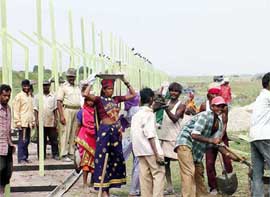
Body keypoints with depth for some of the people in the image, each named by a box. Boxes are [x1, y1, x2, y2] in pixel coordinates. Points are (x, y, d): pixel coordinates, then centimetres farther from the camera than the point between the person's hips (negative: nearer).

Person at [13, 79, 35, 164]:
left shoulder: (30, 96, 16)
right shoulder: (19, 96, -5)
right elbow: (16, 111, -8)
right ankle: (21, 158, -5)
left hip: (29, 123, 7)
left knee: (27, 141, 8)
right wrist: (18, 122, -13)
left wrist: (33, 121, 16)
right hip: (22, 123, -7)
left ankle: (25, 157, 14)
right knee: (22, 141, -8)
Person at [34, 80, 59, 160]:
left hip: (51, 122, 1)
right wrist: (36, 120, -5)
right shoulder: (38, 96, 6)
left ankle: (55, 154, 7)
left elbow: (55, 109, 9)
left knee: (54, 139, 1)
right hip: (41, 122, -1)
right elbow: (36, 109, 4)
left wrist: (55, 120, 1)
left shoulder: (53, 96, 9)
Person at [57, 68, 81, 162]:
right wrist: (61, 116, -16)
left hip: (77, 111, 6)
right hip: (67, 110, -6)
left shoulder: (77, 87, 19)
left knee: (74, 133, 7)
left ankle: (71, 153, 13)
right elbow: (59, 102, -8)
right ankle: (64, 155, -4)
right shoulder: (63, 87, -1)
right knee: (65, 133, -7)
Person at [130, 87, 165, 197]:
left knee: (145, 176, 6)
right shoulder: (149, 114, -8)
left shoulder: (136, 115, 15)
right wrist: (157, 154, -16)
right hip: (150, 150, -7)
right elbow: (150, 135, -15)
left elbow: (134, 134, 15)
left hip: (140, 151, 7)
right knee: (158, 174, -4)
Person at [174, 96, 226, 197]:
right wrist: (211, 140, -31)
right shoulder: (205, 116, -19)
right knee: (189, 172, -19)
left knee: (199, 172, 18)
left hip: (197, 149, 10)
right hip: (185, 142, -9)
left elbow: (216, 142, 12)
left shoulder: (219, 123, 8)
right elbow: (194, 135, -27)